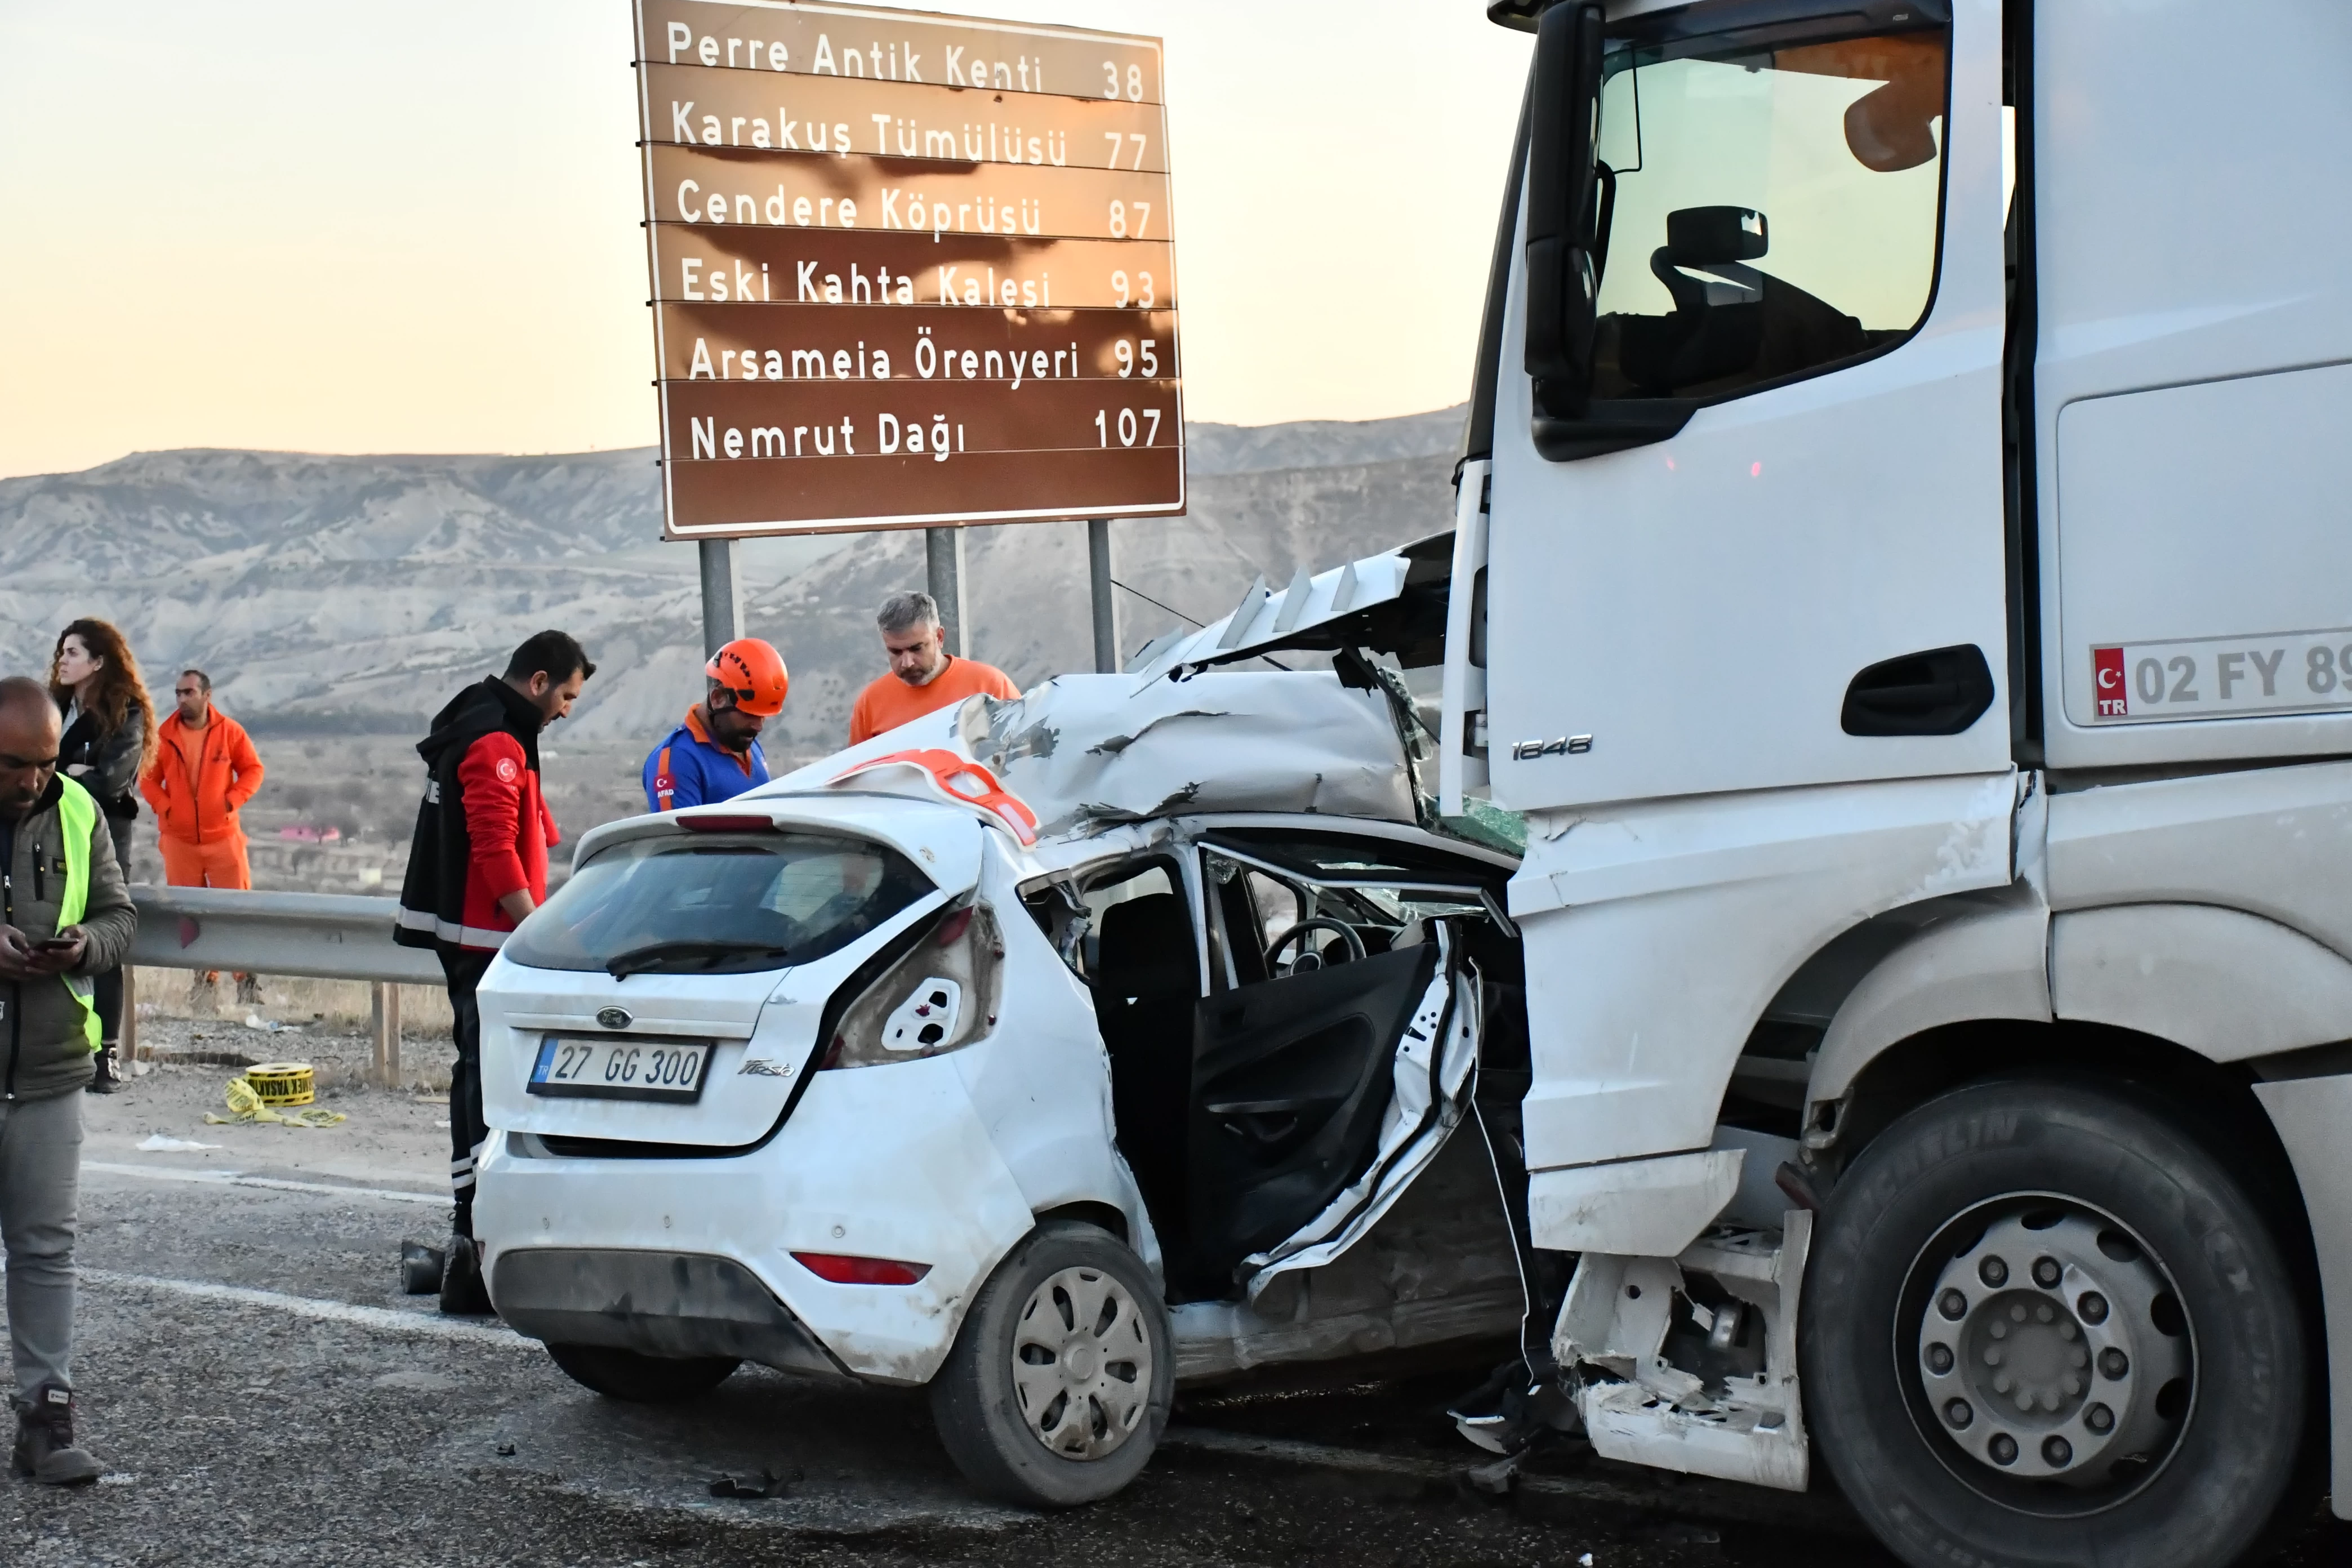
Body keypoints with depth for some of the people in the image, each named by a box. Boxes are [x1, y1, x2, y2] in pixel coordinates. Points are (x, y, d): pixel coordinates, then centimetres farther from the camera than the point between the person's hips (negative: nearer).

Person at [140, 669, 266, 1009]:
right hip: (179, 838, 1)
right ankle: (202, 977, 18)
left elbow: (253, 770, 3)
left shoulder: (230, 732, -3)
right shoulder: (164, 736, -1)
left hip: (223, 835, -1)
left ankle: (246, 978, 4)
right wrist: (164, 807, -9)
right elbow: (148, 778, 6)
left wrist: (232, 800, -10)